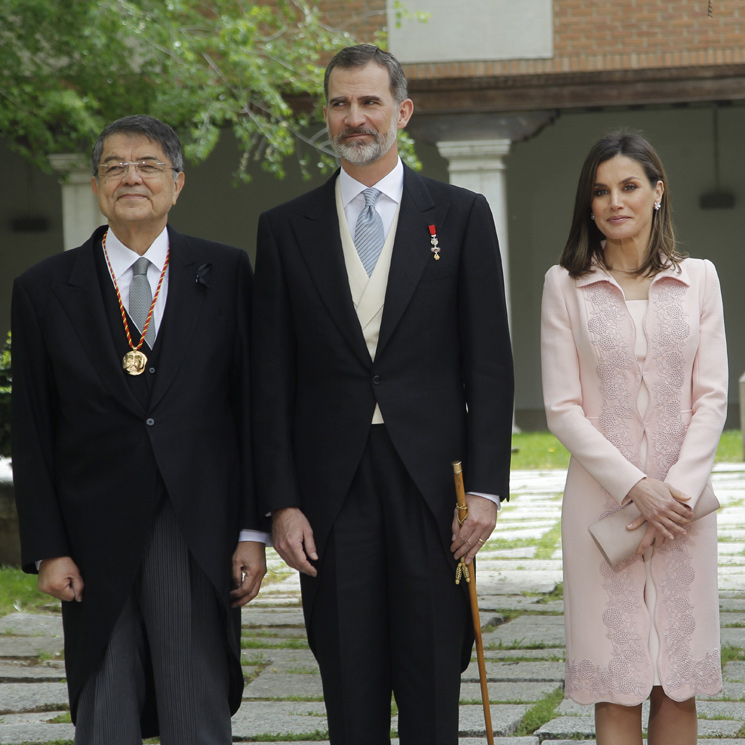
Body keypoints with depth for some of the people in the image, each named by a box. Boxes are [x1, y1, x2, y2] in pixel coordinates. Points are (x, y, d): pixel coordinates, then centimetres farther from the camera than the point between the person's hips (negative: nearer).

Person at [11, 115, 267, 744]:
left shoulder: (225, 273, 5)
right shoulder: (45, 290, 5)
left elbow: (251, 408, 4)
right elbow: (32, 433, 5)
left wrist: (253, 531, -1)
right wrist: (47, 550, -1)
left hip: (200, 534, 0)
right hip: (97, 546, 1)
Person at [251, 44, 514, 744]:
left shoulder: (461, 215, 5)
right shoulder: (286, 228, 8)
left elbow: (489, 364, 3)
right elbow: (272, 379, 6)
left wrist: (485, 486, -5)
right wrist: (281, 502, -2)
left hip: (430, 481, -1)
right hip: (332, 489, 1)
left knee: (433, 689, 2)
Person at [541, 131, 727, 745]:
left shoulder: (698, 278, 6)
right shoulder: (565, 285, 2)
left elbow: (712, 398, 3)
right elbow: (563, 409, -2)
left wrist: (677, 490, -10)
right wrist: (635, 487, -12)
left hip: (681, 502, 1)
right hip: (602, 499, -1)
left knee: (678, 684, 4)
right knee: (616, 687, -1)